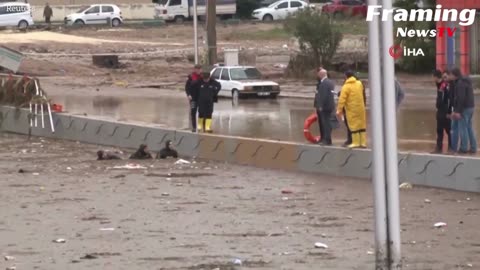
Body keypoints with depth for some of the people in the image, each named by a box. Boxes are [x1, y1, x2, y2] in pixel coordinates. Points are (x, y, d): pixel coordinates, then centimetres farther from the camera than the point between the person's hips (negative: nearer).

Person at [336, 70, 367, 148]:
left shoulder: (346, 86, -11)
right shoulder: (359, 84, 6)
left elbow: (342, 99, -15)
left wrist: (339, 109, -13)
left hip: (352, 109, -5)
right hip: (361, 108, 5)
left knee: (354, 125, 0)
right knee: (362, 124, 9)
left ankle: (356, 142, 0)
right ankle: (363, 142, 11)